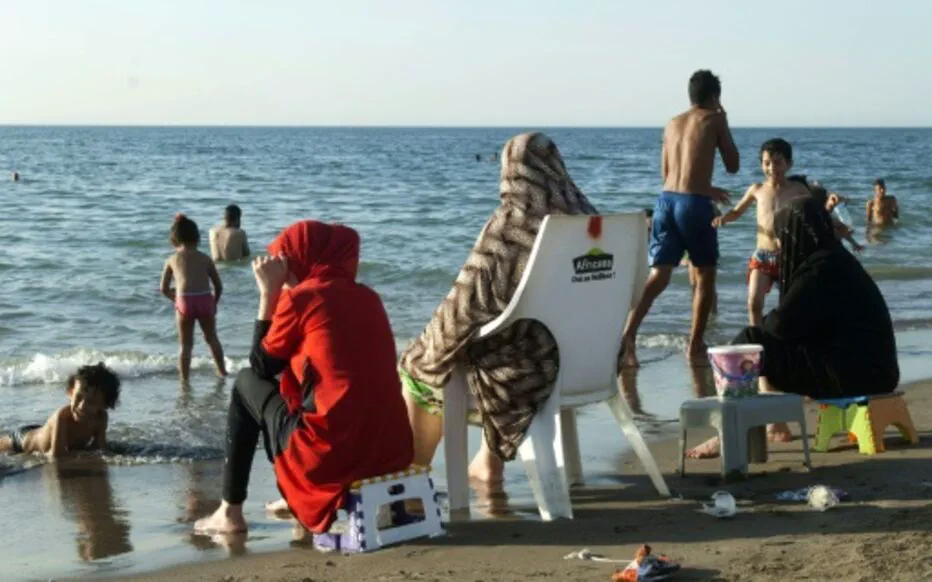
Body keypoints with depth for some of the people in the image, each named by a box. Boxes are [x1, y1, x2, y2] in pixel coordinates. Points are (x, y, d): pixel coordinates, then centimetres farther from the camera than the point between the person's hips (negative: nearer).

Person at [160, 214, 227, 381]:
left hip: (184, 302, -1)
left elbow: (164, 289, 13)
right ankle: (222, 371, 30)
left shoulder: (172, 260, 10)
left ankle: (184, 379, 9)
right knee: (211, 338, 22)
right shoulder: (205, 258, 12)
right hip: (205, 300, 1)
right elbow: (218, 286, 13)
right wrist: (214, 303, 28)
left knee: (186, 345, 9)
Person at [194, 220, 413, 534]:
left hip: (331, 454, -6)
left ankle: (230, 512, 23)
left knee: (247, 383, 20)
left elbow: (261, 366, 10)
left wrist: (268, 293, 14)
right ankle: (297, 498, 40)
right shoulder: (367, 297, 14)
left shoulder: (301, 298, -4)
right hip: (392, 450, 6)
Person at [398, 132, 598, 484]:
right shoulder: (586, 219, -3)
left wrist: (432, 348, -4)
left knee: (420, 367, 18)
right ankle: (490, 462, 44)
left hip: (522, 367, -6)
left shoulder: (508, 225, -23)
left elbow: (467, 304, -21)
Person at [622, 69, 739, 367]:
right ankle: (695, 347, 12)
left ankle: (628, 334, -19)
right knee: (705, 275, 11)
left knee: (659, 275, 1)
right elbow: (733, 166, 8)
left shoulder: (673, 124, 18)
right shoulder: (714, 119, 2)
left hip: (666, 199, 5)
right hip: (694, 203, -5)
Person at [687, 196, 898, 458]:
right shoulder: (835, 259, 14)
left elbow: (782, 324, -16)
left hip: (849, 374, -10)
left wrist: (764, 322, 4)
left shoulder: (821, 269, -15)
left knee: (748, 344, -6)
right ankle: (777, 424, 27)